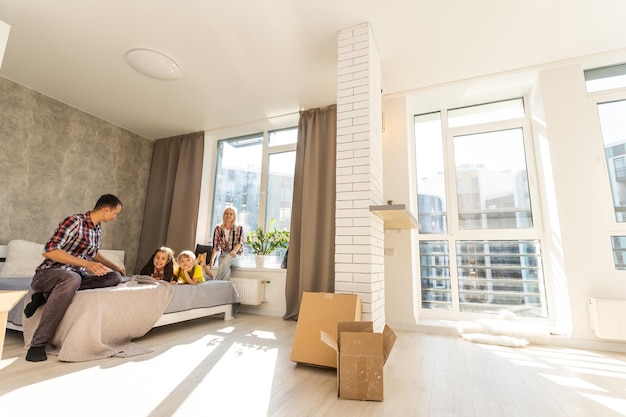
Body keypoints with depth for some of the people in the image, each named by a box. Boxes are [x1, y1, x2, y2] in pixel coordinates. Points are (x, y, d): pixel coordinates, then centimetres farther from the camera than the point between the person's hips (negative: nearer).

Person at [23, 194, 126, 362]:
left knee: (115, 277, -15)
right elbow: (49, 251, -24)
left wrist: (115, 266, 31)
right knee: (72, 278, -41)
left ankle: (48, 295, -14)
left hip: (76, 275, 7)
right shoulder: (74, 221, -15)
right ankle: (37, 344, -32)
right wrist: (86, 263, -31)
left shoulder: (98, 228, 9)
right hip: (48, 273, -7)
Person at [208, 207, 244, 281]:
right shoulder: (218, 228, 7)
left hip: (236, 256, -1)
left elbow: (240, 242, -9)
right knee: (226, 272, -33)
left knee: (228, 257, -36)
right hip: (223, 256, 1)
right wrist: (212, 259, -12)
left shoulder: (239, 228, 4)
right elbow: (216, 247, 4)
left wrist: (234, 251, -31)